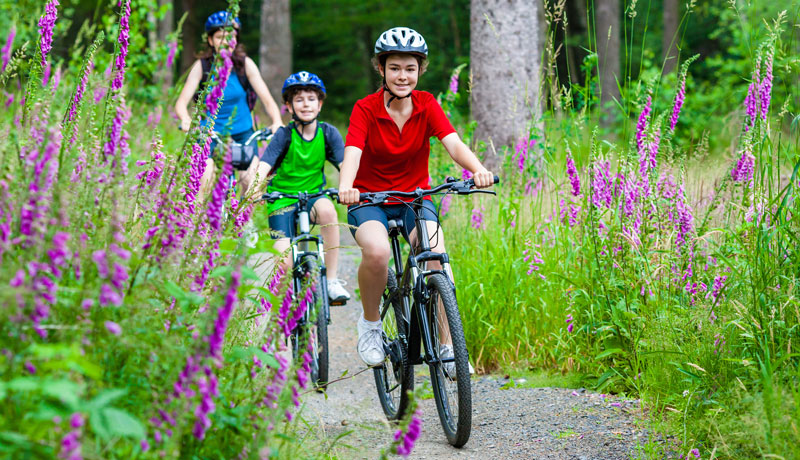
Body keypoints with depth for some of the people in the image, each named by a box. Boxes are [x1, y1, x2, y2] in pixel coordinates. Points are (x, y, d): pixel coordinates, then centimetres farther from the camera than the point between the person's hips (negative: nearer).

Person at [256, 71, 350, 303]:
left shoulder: (328, 133, -4)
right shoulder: (284, 135, -10)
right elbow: (263, 166, -21)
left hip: (313, 196, 1)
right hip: (283, 200, -1)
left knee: (326, 209, -35)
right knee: (284, 262, -20)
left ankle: (332, 280, -24)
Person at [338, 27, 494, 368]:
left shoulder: (427, 106, -6)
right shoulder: (366, 109, -12)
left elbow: (454, 144, -21)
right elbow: (352, 153, -28)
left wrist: (479, 169, -43)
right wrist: (345, 187, -51)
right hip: (370, 200, -2)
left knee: (436, 257, -26)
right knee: (377, 251, -34)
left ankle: (446, 346, -15)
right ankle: (370, 323, -7)